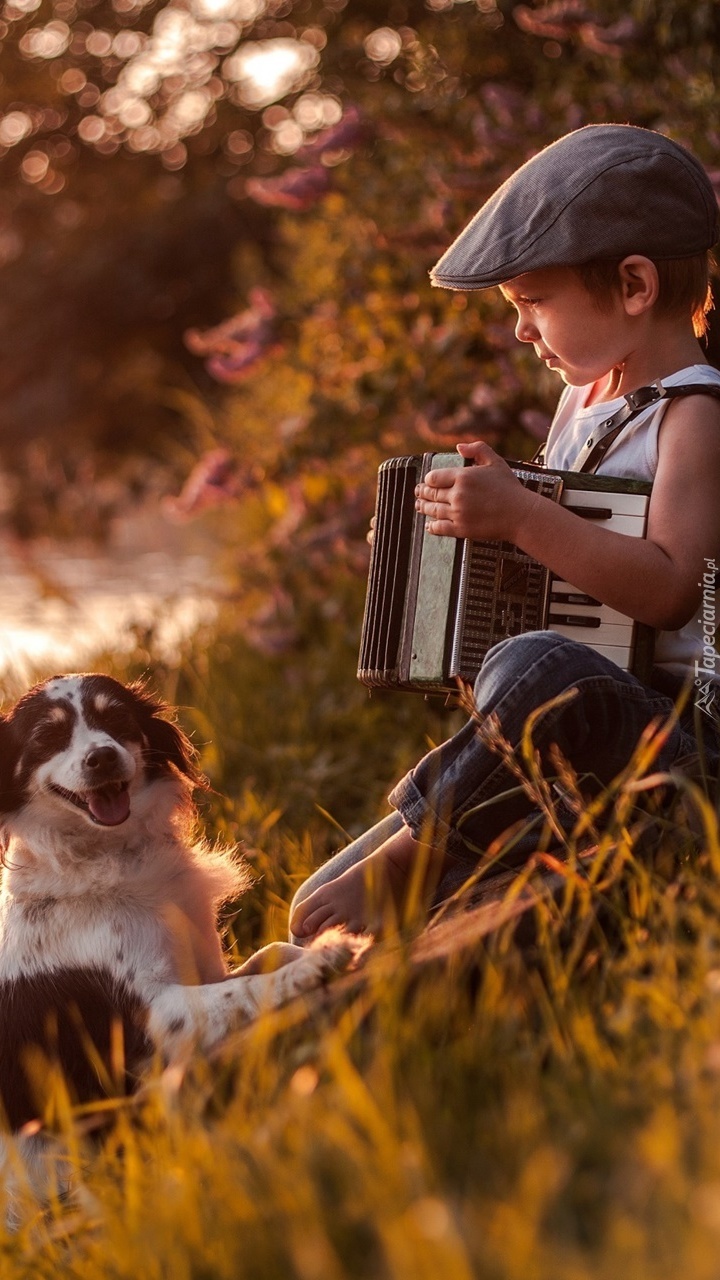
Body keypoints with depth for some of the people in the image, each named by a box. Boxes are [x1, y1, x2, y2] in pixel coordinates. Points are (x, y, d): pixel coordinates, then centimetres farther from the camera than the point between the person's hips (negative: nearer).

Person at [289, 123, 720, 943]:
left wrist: (521, 517, -29)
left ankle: (401, 865, -25)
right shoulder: (583, 403, 17)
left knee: (536, 671, -41)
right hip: (581, 744, 9)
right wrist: (496, 502, 12)